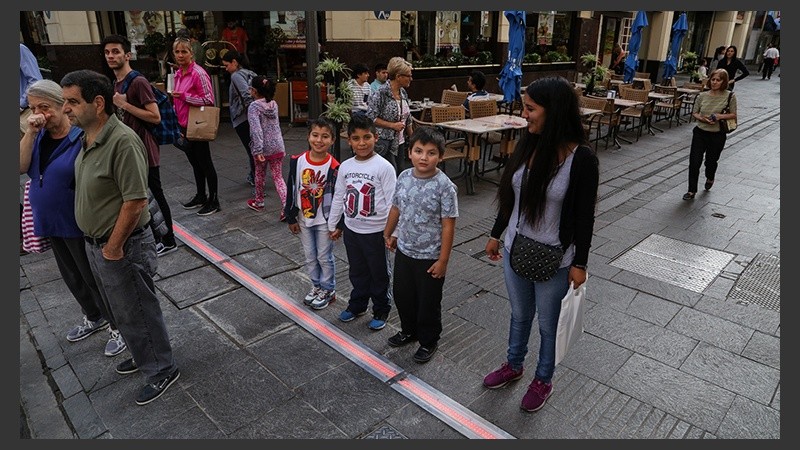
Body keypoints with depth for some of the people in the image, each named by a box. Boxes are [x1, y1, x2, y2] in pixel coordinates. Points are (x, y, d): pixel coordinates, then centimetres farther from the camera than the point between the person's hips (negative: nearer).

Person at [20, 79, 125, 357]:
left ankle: (118, 327, 20)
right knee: (72, 278, 21)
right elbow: (21, 167, -8)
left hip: (80, 225, -7)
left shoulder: (81, 137, -18)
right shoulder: (40, 137, 3)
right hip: (52, 223, 8)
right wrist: (30, 132, -17)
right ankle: (94, 318, 41)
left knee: (95, 279, 4)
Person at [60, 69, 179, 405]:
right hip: (95, 243, 9)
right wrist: (97, 245, 12)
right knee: (121, 311, 24)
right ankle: (143, 357, 44)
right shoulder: (89, 138, 4)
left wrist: (113, 248, -18)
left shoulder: (122, 142, -26)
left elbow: (135, 201, -26)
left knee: (138, 314, 7)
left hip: (122, 249, -9)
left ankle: (161, 371, 26)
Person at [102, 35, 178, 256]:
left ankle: (168, 241, 13)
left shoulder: (138, 82, -15)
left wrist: (123, 104, -21)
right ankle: (156, 237, 30)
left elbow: (155, 117, -23)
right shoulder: (116, 83, 13)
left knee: (155, 196, 0)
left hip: (145, 151, -9)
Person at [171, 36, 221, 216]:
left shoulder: (198, 73, -16)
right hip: (184, 126, 8)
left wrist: (184, 96, -21)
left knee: (205, 163, 1)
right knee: (195, 163, 17)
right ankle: (200, 196, 31)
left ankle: (213, 201, 12)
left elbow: (208, 99, -18)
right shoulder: (178, 74, 10)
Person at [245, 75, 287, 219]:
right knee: (278, 177, 5)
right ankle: (286, 206, -8)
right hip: (278, 146, 4)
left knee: (260, 174, 17)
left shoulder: (254, 106, -13)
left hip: (263, 148, -4)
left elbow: (256, 129, -21)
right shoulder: (274, 104, 5)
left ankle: (259, 201, 35)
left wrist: (258, 150, -23)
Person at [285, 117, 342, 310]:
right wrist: (291, 218, 3)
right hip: (304, 219, 4)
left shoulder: (334, 167, -17)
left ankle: (328, 291, 29)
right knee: (310, 257, 18)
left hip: (325, 221, -4)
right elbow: (292, 191, 1)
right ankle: (316, 286, 37)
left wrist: (338, 224, -9)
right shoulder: (297, 161, -7)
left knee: (324, 257, 10)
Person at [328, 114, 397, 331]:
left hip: (376, 232, -5)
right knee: (357, 272, 22)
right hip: (351, 230, 5)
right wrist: (333, 225, 16)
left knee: (380, 274, 12)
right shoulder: (345, 167, 0)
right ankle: (357, 305, 42)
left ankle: (381, 310, 31)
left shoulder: (384, 167, -16)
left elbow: (392, 202, -15)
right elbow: (338, 197, 10)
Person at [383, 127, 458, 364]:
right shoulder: (404, 177, -5)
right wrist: (388, 233, 19)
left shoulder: (444, 186, -21)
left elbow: (448, 226, -18)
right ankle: (409, 330, 46)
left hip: (429, 257, -5)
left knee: (428, 302, 12)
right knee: (402, 294, 21)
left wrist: (443, 260, -16)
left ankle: (429, 341, 35)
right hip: (404, 250, 6)